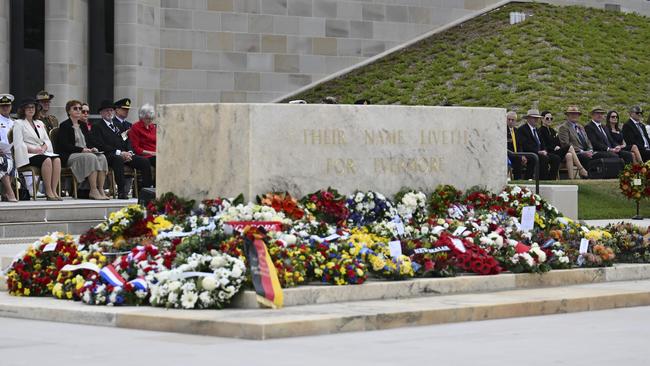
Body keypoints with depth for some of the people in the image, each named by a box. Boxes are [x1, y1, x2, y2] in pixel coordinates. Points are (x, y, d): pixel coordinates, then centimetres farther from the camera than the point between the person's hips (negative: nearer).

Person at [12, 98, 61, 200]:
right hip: (27, 155, -6)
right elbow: (18, 143, -5)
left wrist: (43, 148, -5)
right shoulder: (18, 123, 6)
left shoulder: (40, 123, 26)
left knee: (57, 159, -27)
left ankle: (54, 190, -31)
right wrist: (32, 150, -18)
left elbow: (47, 140, 19)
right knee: (47, 160, -35)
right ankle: (48, 192, -30)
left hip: (42, 152, 6)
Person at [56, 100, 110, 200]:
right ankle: (93, 191, -34)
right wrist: (81, 149, -19)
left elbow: (90, 141, 21)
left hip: (86, 153, 7)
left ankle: (101, 190, -29)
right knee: (91, 158, -33)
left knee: (102, 157, -22)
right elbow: (64, 146, -12)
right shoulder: (64, 125, -1)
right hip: (69, 156, -7)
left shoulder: (83, 125, 21)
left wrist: (92, 148, -3)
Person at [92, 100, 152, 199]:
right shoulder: (97, 127, 4)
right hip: (109, 156, -7)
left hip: (125, 154, 7)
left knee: (145, 162, -15)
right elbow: (100, 145, -9)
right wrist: (119, 153, -17)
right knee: (118, 159, -41)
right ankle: (121, 192, -46)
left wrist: (129, 152, -1)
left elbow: (127, 141, 22)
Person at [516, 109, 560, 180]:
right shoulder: (522, 129, -3)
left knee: (556, 158, -13)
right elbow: (525, 145, -15)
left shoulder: (536, 129, 24)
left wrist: (544, 151, -1)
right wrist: (538, 152, -22)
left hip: (540, 153, 8)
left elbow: (542, 144, 23)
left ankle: (551, 179, -14)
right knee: (544, 158, -33)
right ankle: (542, 179, -29)